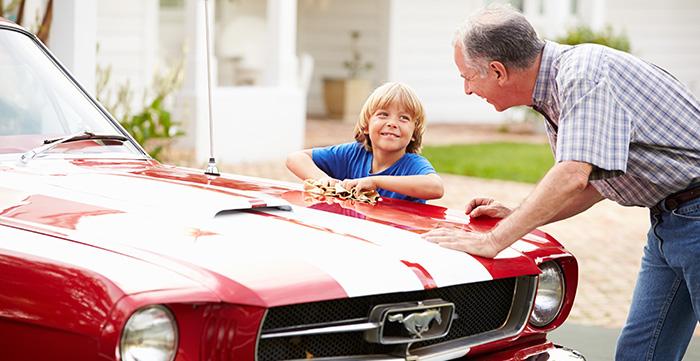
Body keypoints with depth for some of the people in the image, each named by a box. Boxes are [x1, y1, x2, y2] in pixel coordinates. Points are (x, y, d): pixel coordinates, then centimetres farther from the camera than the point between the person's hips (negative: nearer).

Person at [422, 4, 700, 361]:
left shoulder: (583, 70, -22)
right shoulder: (553, 98, 9)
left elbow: (574, 177, -32)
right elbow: (596, 183, 20)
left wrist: (493, 240, -28)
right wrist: (517, 216, 10)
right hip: (667, 218, 9)